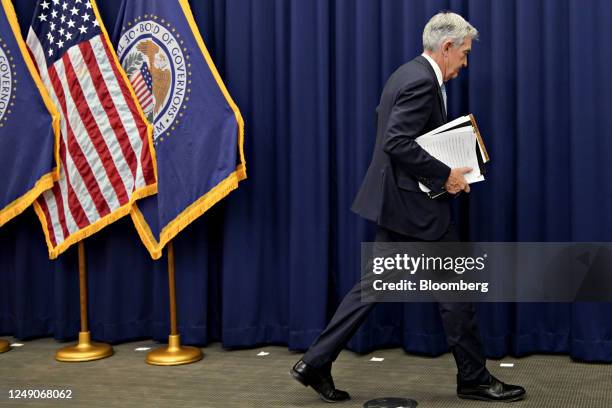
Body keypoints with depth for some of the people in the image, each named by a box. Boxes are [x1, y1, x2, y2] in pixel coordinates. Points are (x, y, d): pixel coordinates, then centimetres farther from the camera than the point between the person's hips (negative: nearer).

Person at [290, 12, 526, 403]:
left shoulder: (409, 74, 14)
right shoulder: (422, 82, -17)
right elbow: (397, 143, -26)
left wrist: (442, 171, 16)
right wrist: (445, 174, -20)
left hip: (398, 202, 10)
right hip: (416, 205, -10)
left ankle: (316, 363, 13)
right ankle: (474, 378, 18)